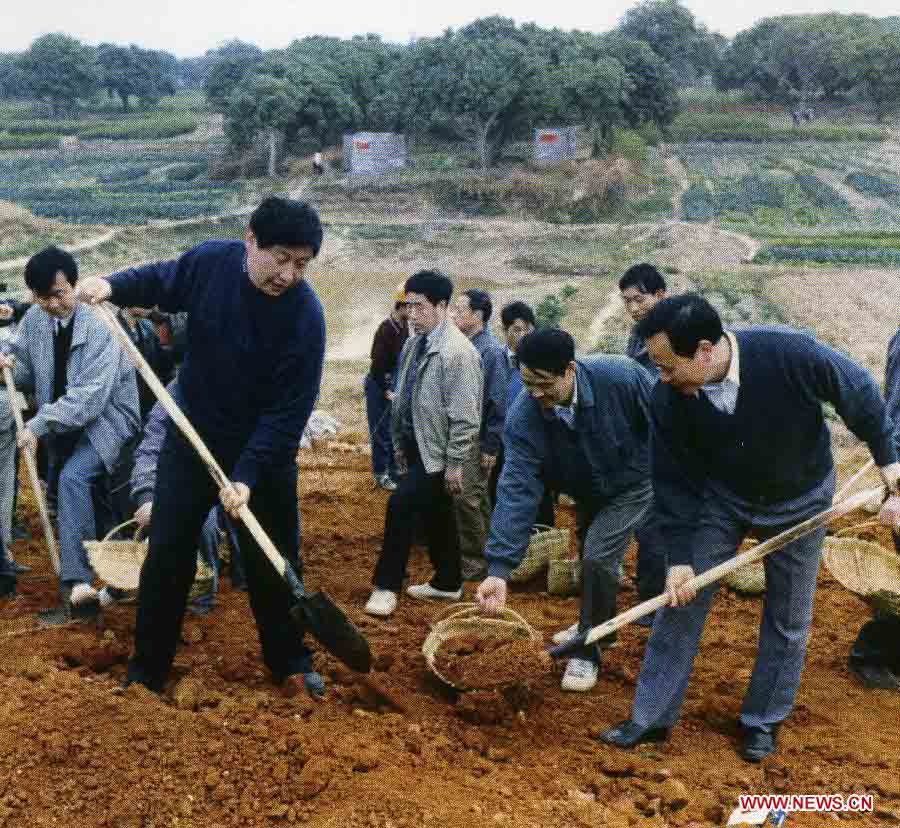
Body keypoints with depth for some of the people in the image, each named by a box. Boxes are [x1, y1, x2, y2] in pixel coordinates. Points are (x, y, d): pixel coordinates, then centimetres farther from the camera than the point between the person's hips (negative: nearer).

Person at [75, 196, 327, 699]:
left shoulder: (306, 314, -24)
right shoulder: (210, 261, -14)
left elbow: (289, 409, -24)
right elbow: (160, 282, 9)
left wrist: (246, 475, -29)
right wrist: (114, 286, -10)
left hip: (265, 451, -2)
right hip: (192, 438, 3)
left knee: (274, 563, 8)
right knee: (166, 557, 7)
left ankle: (291, 664, 28)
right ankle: (147, 670, 22)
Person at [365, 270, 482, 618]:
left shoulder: (457, 351, -19)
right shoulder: (413, 344, 8)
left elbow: (465, 416, -20)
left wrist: (455, 464, -19)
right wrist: (400, 445, 18)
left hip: (437, 452, -8)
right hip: (415, 446, 8)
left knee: (401, 505, -14)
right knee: (436, 515, 17)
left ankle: (387, 585, -1)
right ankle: (447, 583, 31)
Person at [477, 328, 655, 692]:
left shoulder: (621, 378, -36)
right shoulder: (523, 419, -30)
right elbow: (516, 491, -34)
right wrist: (499, 569, -41)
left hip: (633, 484, -4)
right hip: (587, 492, 4)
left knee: (598, 557, -17)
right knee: (592, 558, 20)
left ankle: (588, 653, 2)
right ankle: (598, 627, 49)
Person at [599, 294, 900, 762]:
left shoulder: (789, 354, -34)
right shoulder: (669, 397, -25)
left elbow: (858, 392, -15)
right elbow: (674, 482, -15)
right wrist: (680, 557, -17)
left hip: (798, 500, -1)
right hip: (720, 498, 1)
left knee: (788, 618, 7)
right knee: (680, 601, -2)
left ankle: (763, 722, 25)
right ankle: (652, 717, 10)